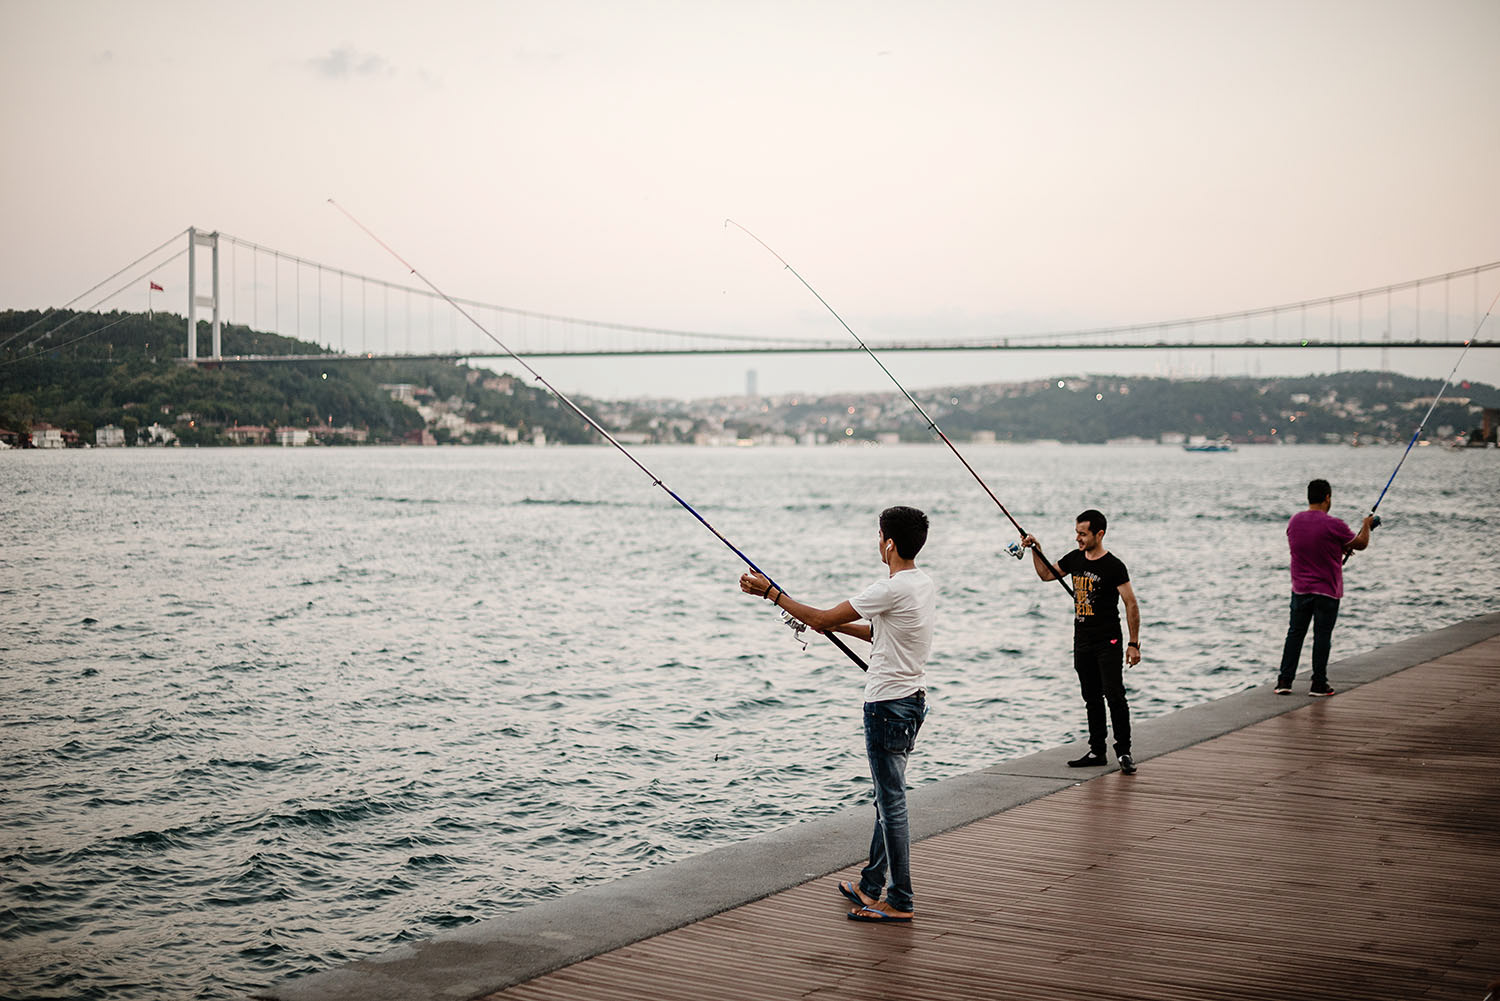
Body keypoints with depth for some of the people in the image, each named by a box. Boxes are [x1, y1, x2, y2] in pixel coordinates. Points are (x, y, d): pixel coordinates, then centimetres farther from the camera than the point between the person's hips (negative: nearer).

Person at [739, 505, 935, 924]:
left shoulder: (892, 590, -21)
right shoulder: (924, 585, 9)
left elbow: (820, 619, -17)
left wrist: (770, 592, -8)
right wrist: (839, 625, 20)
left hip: (888, 704, -10)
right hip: (912, 698, 10)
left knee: (892, 802, -5)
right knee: (887, 798, 17)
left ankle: (900, 902, 0)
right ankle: (871, 885, 28)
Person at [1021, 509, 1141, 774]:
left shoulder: (1114, 566, -13)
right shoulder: (1075, 559, 7)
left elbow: (1131, 605, -11)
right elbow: (1047, 574, 23)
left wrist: (1134, 644, -15)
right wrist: (1035, 550, 8)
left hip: (1108, 642, -7)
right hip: (1082, 641, 7)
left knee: (1114, 695, -11)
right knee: (1092, 699, 11)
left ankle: (1124, 752, -3)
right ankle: (1097, 752, 17)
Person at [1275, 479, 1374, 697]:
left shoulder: (1294, 521, 1)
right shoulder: (1333, 525, -16)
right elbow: (1361, 543, -2)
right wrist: (1367, 525, 18)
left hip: (1300, 589, 4)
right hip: (1327, 591, -4)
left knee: (1295, 633, 11)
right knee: (1322, 636, 2)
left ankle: (1284, 681, 9)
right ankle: (1319, 685, 7)